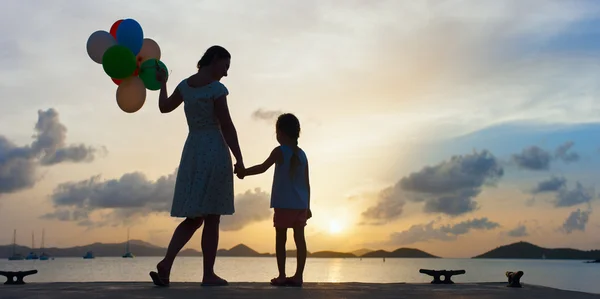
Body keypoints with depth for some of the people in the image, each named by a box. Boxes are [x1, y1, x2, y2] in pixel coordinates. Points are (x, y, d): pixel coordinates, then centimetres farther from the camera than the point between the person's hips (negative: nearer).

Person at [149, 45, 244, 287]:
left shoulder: (185, 85, 10)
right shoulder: (216, 89, -11)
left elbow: (164, 107, 25)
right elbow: (227, 126, -14)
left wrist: (162, 83, 42)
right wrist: (239, 159, -9)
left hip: (192, 152, 7)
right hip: (215, 151, -7)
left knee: (194, 217, 11)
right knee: (211, 218, 0)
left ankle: (166, 263, -4)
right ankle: (209, 274, 6)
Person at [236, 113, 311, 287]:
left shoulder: (279, 151, -4)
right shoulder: (302, 154, 12)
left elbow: (262, 168, -11)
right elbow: (306, 183, 11)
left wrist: (243, 172, 1)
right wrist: (307, 206, 16)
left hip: (284, 204, -5)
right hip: (301, 205, 5)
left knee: (280, 239, 1)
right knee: (299, 238, 3)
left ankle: (281, 276, 0)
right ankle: (298, 276, 3)